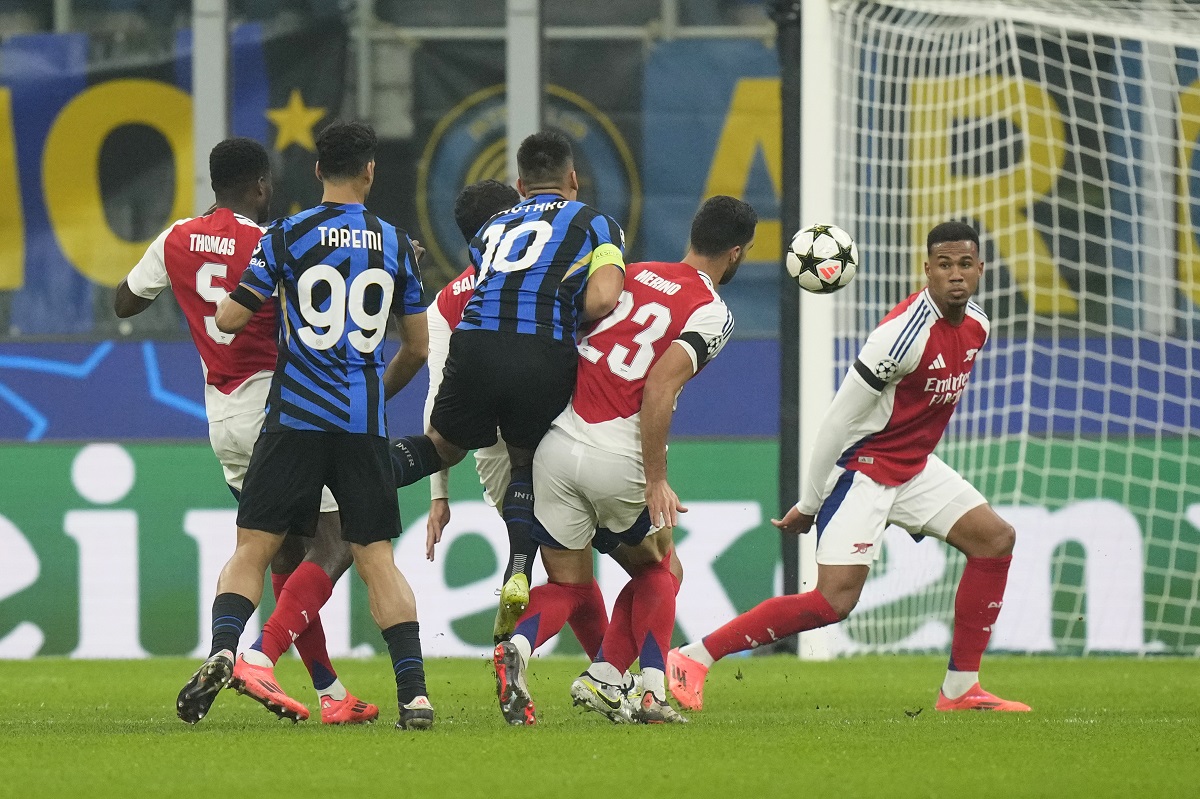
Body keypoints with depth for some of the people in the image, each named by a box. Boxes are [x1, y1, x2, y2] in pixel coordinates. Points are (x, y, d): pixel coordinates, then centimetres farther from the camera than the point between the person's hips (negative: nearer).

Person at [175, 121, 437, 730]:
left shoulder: (286, 236, -2)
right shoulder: (396, 245, 7)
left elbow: (229, 319, -2)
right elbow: (418, 346, 14)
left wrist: (230, 298, 23)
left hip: (296, 416, -2)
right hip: (365, 423, 2)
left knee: (254, 547, 2)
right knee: (376, 557, 4)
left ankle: (222, 652, -19)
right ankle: (414, 690, -4)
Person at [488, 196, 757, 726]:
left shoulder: (634, 274, 14)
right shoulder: (711, 313, -4)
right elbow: (659, 389, -16)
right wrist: (656, 482, -14)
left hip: (557, 440, 4)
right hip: (619, 458, -4)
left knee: (566, 582, 16)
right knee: (655, 569, 22)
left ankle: (517, 648, -15)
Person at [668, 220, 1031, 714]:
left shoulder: (976, 325, 1)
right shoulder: (903, 334, -25)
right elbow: (840, 418, -19)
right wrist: (808, 503, -14)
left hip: (914, 468, 9)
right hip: (861, 469, -9)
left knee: (996, 540, 2)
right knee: (835, 601, -18)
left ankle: (959, 690, 7)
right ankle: (694, 658, -13)